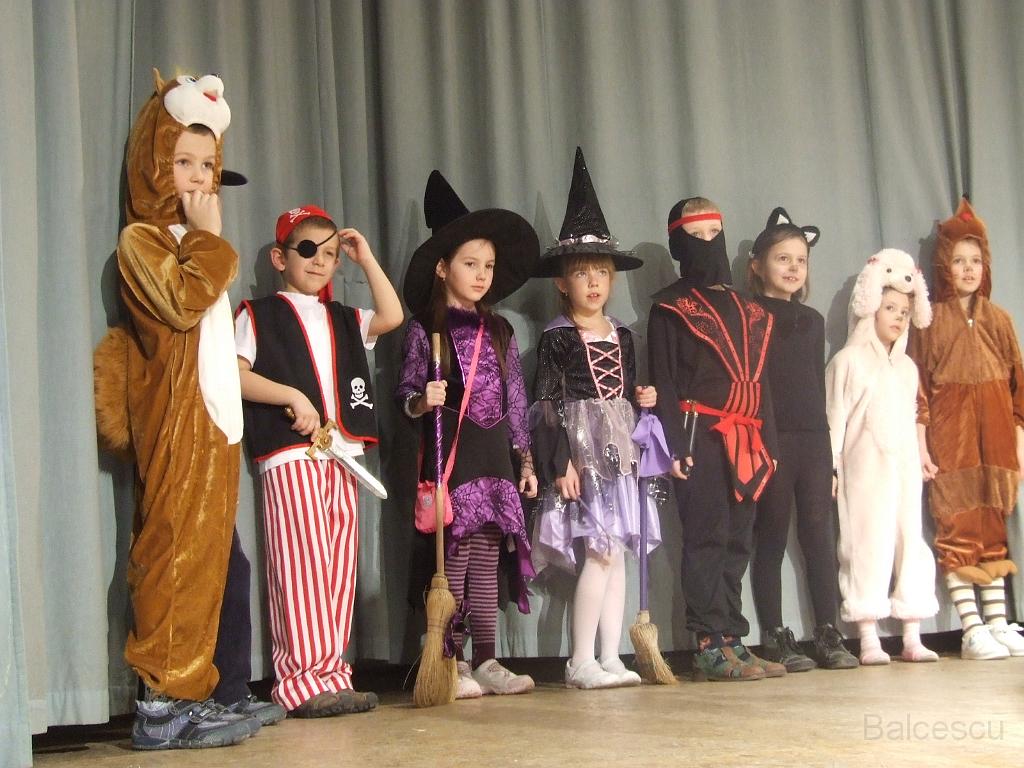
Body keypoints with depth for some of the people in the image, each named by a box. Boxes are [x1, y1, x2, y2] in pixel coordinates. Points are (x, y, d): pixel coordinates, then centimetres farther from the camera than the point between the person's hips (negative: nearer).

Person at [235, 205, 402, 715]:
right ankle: (307, 678, -12)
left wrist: (365, 259, 11)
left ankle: (330, 673, 7)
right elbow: (234, 374, -5)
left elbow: (391, 316, 8)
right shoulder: (259, 315, 7)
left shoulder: (344, 321, 24)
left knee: (339, 567, 3)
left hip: (343, 454, 6)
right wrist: (292, 396, -14)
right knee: (302, 563, -12)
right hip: (289, 453, -6)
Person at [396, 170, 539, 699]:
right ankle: (452, 663, 0)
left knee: (486, 559, 5)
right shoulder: (425, 328, 1)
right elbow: (406, 392, 0)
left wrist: (525, 458, 13)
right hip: (451, 453, -4)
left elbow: (515, 398, 15)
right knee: (454, 557, -5)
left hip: (496, 455, 4)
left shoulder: (499, 331, 15)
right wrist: (423, 400, -22)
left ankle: (486, 661, 9)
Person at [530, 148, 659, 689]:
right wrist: (560, 462, -16)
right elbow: (546, 405, -10)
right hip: (580, 452, -6)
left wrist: (642, 400, 1)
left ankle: (610, 658, 10)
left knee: (615, 554, 5)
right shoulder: (556, 339, -5)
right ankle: (581, 661, -5)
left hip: (618, 452, 7)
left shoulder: (622, 336, 14)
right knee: (602, 552, -13)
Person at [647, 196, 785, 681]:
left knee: (736, 542, 6)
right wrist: (675, 445, -13)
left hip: (745, 441, 6)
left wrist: (768, 441, 14)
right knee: (707, 540, -7)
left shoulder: (748, 310, 21)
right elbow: (664, 381, -4)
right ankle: (711, 646, -6)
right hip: (700, 437, -6)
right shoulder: (670, 308, 3)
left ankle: (733, 641, 10)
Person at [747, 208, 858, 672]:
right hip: (768, 441, -5)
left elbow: (817, 388, 17)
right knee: (771, 539, -1)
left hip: (812, 440, 5)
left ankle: (829, 634, 9)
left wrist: (828, 455, 14)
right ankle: (775, 639, 4)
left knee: (820, 536, 4)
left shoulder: (812, 320, 17)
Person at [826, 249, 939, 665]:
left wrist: (918, 462, 15)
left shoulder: (907, 367, 18)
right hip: (865, 470, -6)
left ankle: (912, 638, 9)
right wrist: (829, 469, -10)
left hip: (903, 470, 6)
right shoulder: (848, 361, -1)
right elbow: (834, 418, -5)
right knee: (868, 547, -6)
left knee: (911, 545, 4)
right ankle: (869, 641, -3)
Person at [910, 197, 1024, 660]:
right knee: (957, 528, -6)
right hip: (950, 433, -4)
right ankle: (972, 630, -5)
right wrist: (920, 443, -9)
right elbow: (917, 385, -2)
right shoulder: (932, 320, 3)